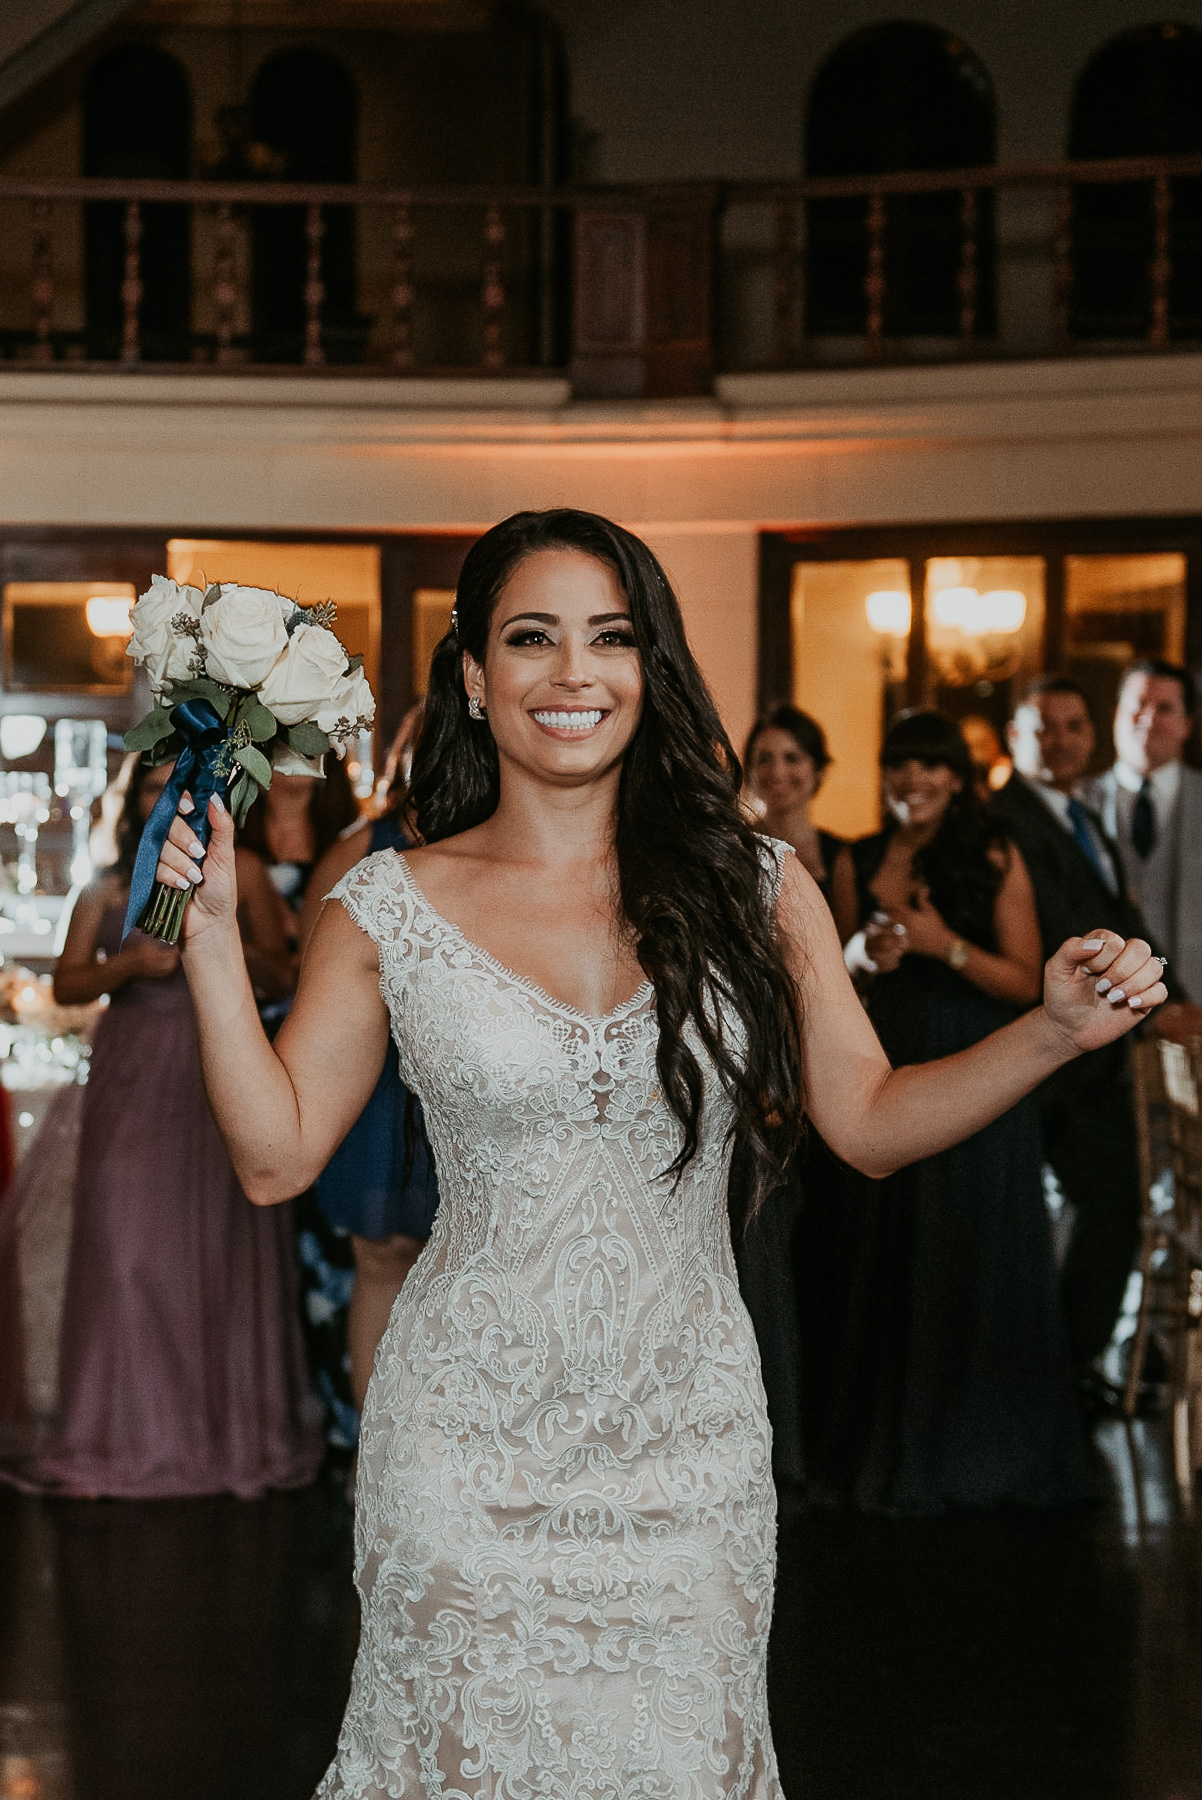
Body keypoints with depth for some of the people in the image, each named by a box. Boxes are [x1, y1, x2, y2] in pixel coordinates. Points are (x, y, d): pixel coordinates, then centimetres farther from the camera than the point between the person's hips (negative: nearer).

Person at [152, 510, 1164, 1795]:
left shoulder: (753, 889, 2)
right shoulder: (390, 911, -1)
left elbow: (871, 1122, 4)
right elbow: (276, 1154, -1)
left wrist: (1054, 1032, -10)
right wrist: (210, 929, -7)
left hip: (688, 1447, 1)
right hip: (470, 1451, -1)